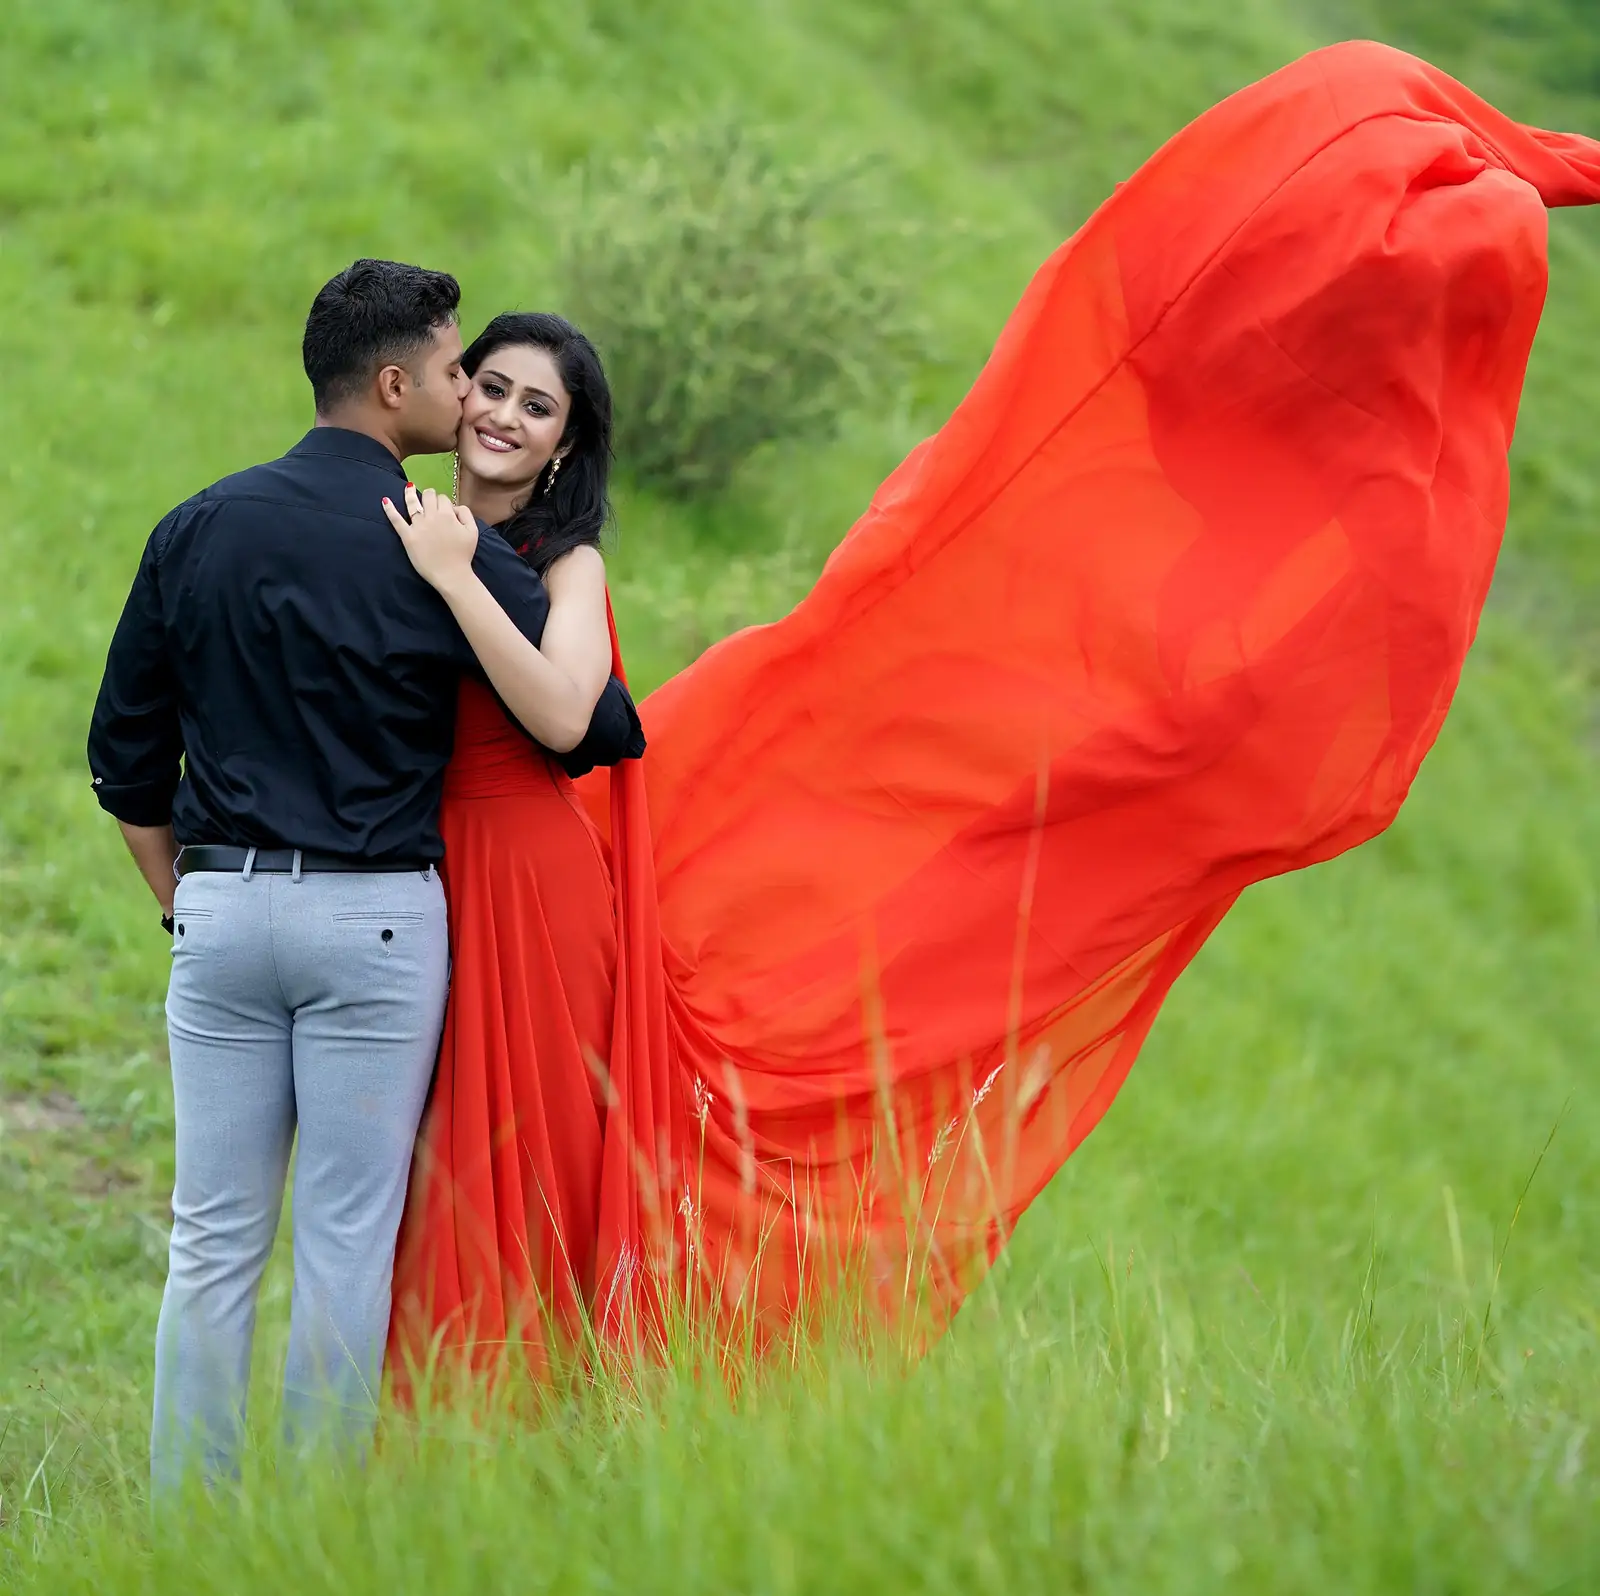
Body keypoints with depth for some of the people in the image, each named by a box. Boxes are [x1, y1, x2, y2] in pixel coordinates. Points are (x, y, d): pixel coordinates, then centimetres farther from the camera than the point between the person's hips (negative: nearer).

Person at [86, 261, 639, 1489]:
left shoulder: (197, 531, 8)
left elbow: (126, 754, 12)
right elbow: (592, 723, -5)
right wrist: (614, 722, 18)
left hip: (220, 905, 4)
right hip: (375, 921, -4)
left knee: (213, 1241, 6)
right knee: (346, 1245, 1)